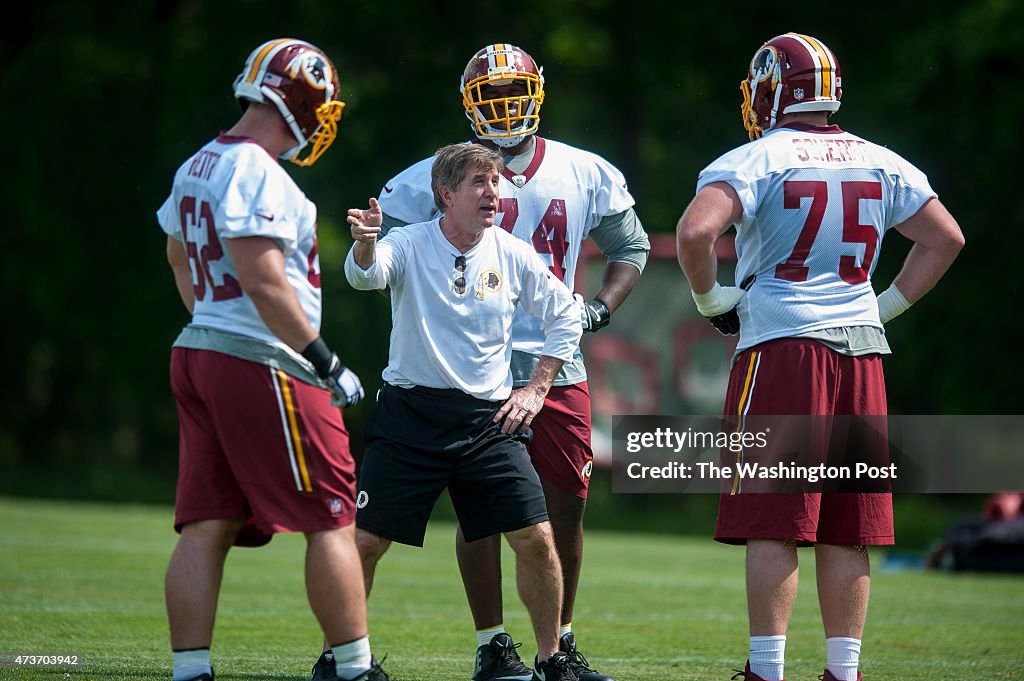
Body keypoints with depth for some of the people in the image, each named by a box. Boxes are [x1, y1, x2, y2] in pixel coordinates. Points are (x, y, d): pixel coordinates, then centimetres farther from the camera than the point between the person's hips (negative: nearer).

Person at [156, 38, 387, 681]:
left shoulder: (196, 168, 14)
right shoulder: (257, 174, -16)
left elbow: (178, 254, 30)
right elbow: (262, 280, -22)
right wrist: (326, 362, -18)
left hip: (198, 352, 9)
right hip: (261, 364, -9)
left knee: (207, 525, 6)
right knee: (330, 520, 0)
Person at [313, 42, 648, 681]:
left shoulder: (584, 174, 8)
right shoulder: (441, 178, -1)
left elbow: (630, 244, 21)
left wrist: (601, 306, 6)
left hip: (556, 363, 3)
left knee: (567, 507, 4)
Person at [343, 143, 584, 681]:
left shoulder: (512, 255, 2)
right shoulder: (409, 245, -6)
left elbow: (566, 317, 14)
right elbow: (366, 274, -28)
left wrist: (536, 389, 6)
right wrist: (365, 244, -51)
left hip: (488, 419, 2)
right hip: (410, 414, -2)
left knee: (536, 540, -5)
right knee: (365, 540, -4)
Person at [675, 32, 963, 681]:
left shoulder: (756, 160, -5)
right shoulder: (881, 163, 11)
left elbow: (695, 231, -19)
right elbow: (945, 239, 16)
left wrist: (711, 299, -3)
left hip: (782, 347, -5)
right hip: (862, 348, 5)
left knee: (773, 528, -3)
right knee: (846, 533, 8)